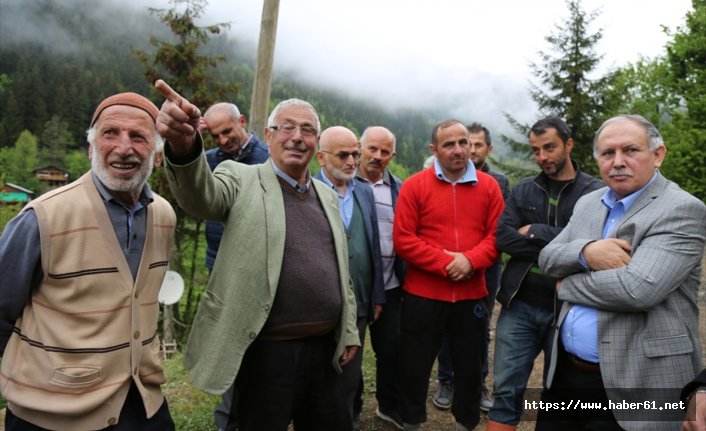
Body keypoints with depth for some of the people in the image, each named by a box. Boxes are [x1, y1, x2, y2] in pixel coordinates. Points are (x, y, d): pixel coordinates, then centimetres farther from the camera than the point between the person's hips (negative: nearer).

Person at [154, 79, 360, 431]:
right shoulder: (242, 179, -4)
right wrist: (184, 145, -46)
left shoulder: (327, 196, 11)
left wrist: (349, 331, 12)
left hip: (325, 347, 5)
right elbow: (200, 196, -26)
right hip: (269, 350, -5)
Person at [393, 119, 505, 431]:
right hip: (422, 295, -2)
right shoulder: (414, 186, -5)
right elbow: (403, 239, -10)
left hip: (472, 296, 2)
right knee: (414, 368, 10)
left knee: (469, 367, 17)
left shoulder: (488, 186, 2)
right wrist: (445, 262, -17)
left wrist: (471, 259, -18)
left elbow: (497, 235, 0)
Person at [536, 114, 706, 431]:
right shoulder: (588, 203, 9)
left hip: (635, 382, -6)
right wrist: (585, 251, -17)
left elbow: (637, 288, -25)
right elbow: (547, 258, 4)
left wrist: (567, 285, -9)